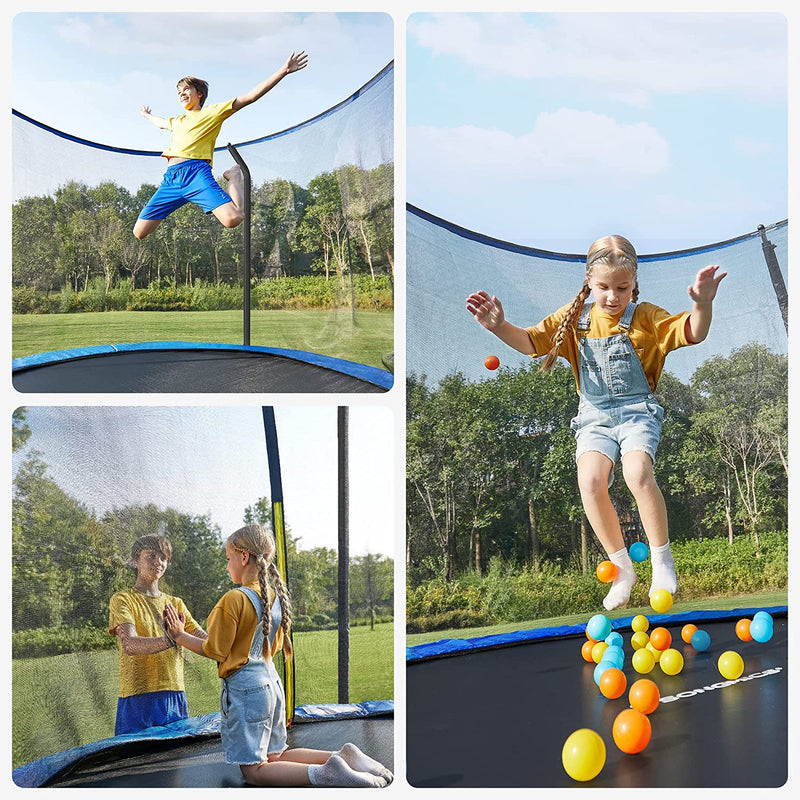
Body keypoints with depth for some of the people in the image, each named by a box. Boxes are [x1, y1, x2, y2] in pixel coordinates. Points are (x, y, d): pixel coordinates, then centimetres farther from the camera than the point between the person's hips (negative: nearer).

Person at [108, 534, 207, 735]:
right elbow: (129, 645, -16)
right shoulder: (122, 601, 2)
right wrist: (169, 641, -33)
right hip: (138, 701, -4)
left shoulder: (175, 604, 20)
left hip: (175, 697, 5)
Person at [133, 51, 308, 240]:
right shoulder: (175, 122, 33)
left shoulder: (213, 112, 15)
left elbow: (251, 96, 8)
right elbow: (159, 122, 59)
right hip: (170, 179, 6)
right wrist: (147, 115, 79)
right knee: (139, 232, -2)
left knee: (232, 219, -28)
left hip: (196, 173, -6)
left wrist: (284, 71, 2)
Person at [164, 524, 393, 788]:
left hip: (244, 688, -8)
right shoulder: (277, 597, 7)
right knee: (274, 756, 18)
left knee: (254, 770, -4)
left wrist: (180, 636, 1)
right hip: (272, 683, 8)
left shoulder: (234, 599, -17)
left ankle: (323, 774, -26)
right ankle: (343, 756, 0)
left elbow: (215, 650, -12)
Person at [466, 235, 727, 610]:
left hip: (638, 412, -2)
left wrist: (702, 304, -33)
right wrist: (500, 327, -20)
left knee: (638, 473, -31)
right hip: (594, 417, 2)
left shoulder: (645, 316, 0)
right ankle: (622, 568, -6)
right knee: (590, 480, -25)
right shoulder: (575, 318, 7)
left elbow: (693, 333, -11)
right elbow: (531, 342, 1)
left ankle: (662, 559, -9)